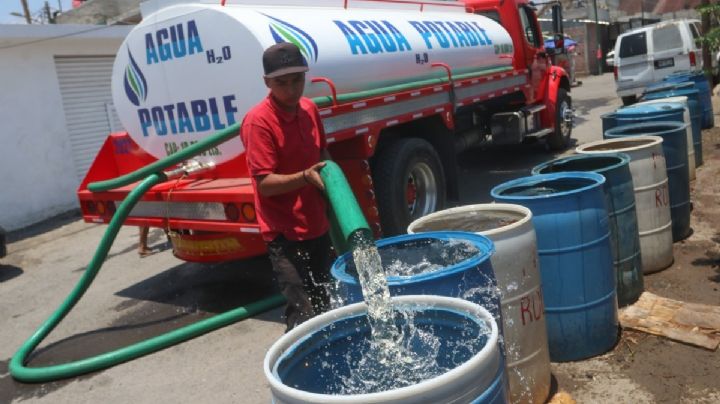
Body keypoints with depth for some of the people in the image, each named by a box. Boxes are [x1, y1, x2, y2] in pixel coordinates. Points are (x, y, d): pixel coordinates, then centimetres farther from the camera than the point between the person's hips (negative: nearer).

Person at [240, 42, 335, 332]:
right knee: (303, 317, -7)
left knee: (323, 308, 19)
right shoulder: (258, 121, -17)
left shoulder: (310, 109, 4)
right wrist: (306, 177, -32)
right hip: (285, 234, -7)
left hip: (317, 227, 7)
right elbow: (265, 183, -18)